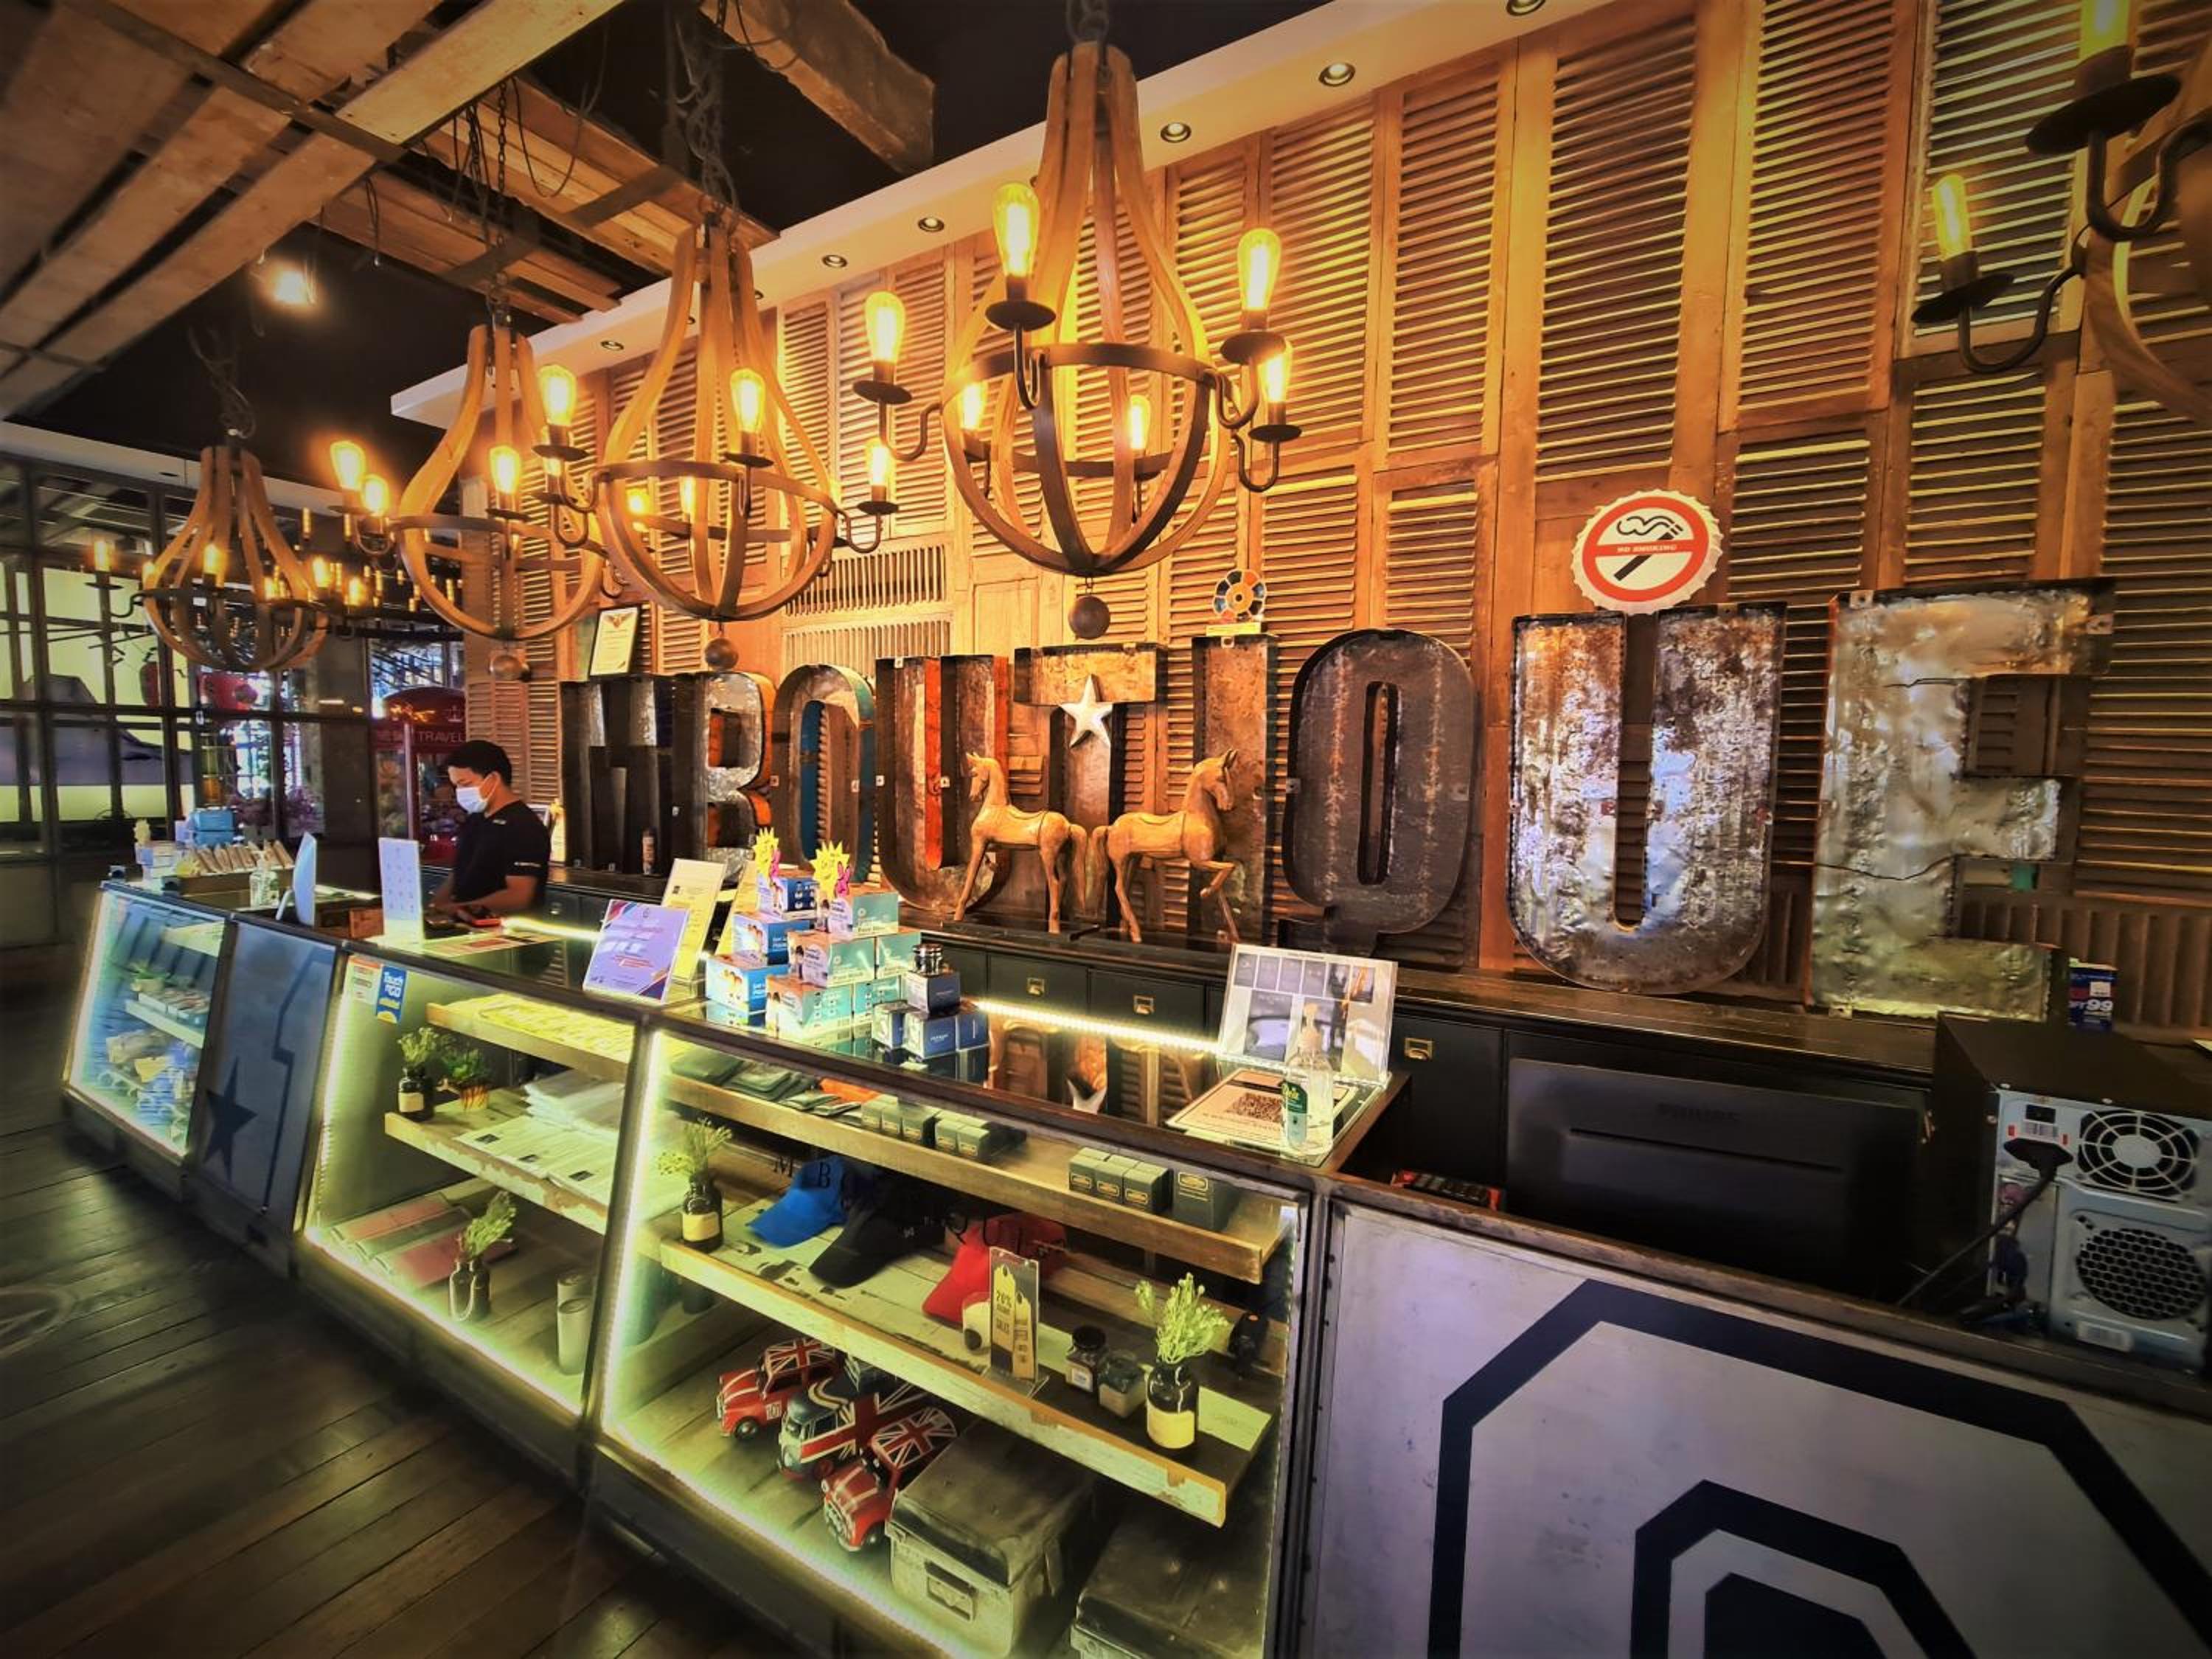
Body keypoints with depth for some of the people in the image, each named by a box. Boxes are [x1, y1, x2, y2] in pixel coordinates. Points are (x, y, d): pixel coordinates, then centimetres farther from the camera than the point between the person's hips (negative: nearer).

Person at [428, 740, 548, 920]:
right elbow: (460, 874, 24)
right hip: (465, 925, 8)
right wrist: (436, 906, 5)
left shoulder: (523, 827, -14)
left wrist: (457, 908, -18)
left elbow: (519, 897, -20)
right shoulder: (475, 820, 17)